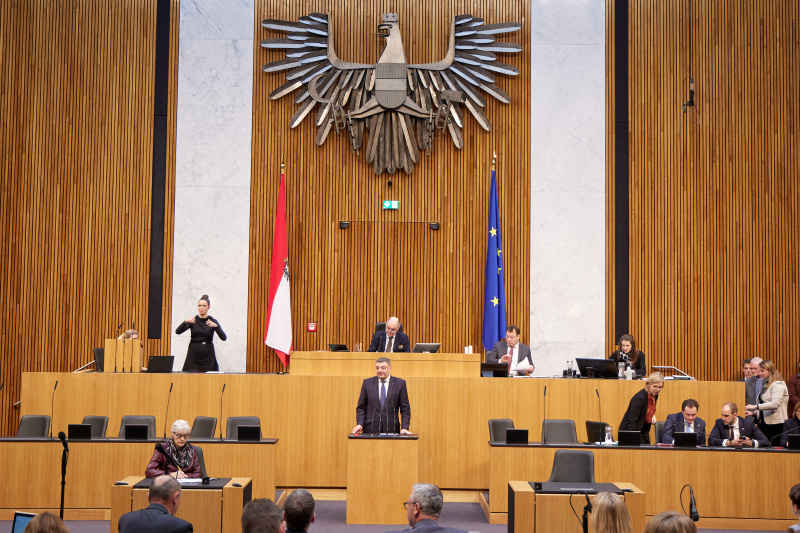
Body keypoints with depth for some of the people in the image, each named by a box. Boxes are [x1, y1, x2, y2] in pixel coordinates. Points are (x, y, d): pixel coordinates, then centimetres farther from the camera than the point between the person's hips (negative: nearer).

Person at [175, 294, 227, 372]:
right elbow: (178, 331, -6)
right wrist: (185, 321, -24)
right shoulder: (193, 320, 6)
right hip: (193, 354, 1)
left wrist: (216, 326, -25)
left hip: (208, 356, -1)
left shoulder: (213, 321, 2)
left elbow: (224, 338, -9)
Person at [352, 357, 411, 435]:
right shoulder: (367, 383, 8)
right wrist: (359, 424, -6)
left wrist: (404, 428, -7)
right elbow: (361, 407, 9)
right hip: (371, 430, 1)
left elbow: (405, 409, 4)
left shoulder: (400, 383, 5)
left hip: (391, 429, -1)